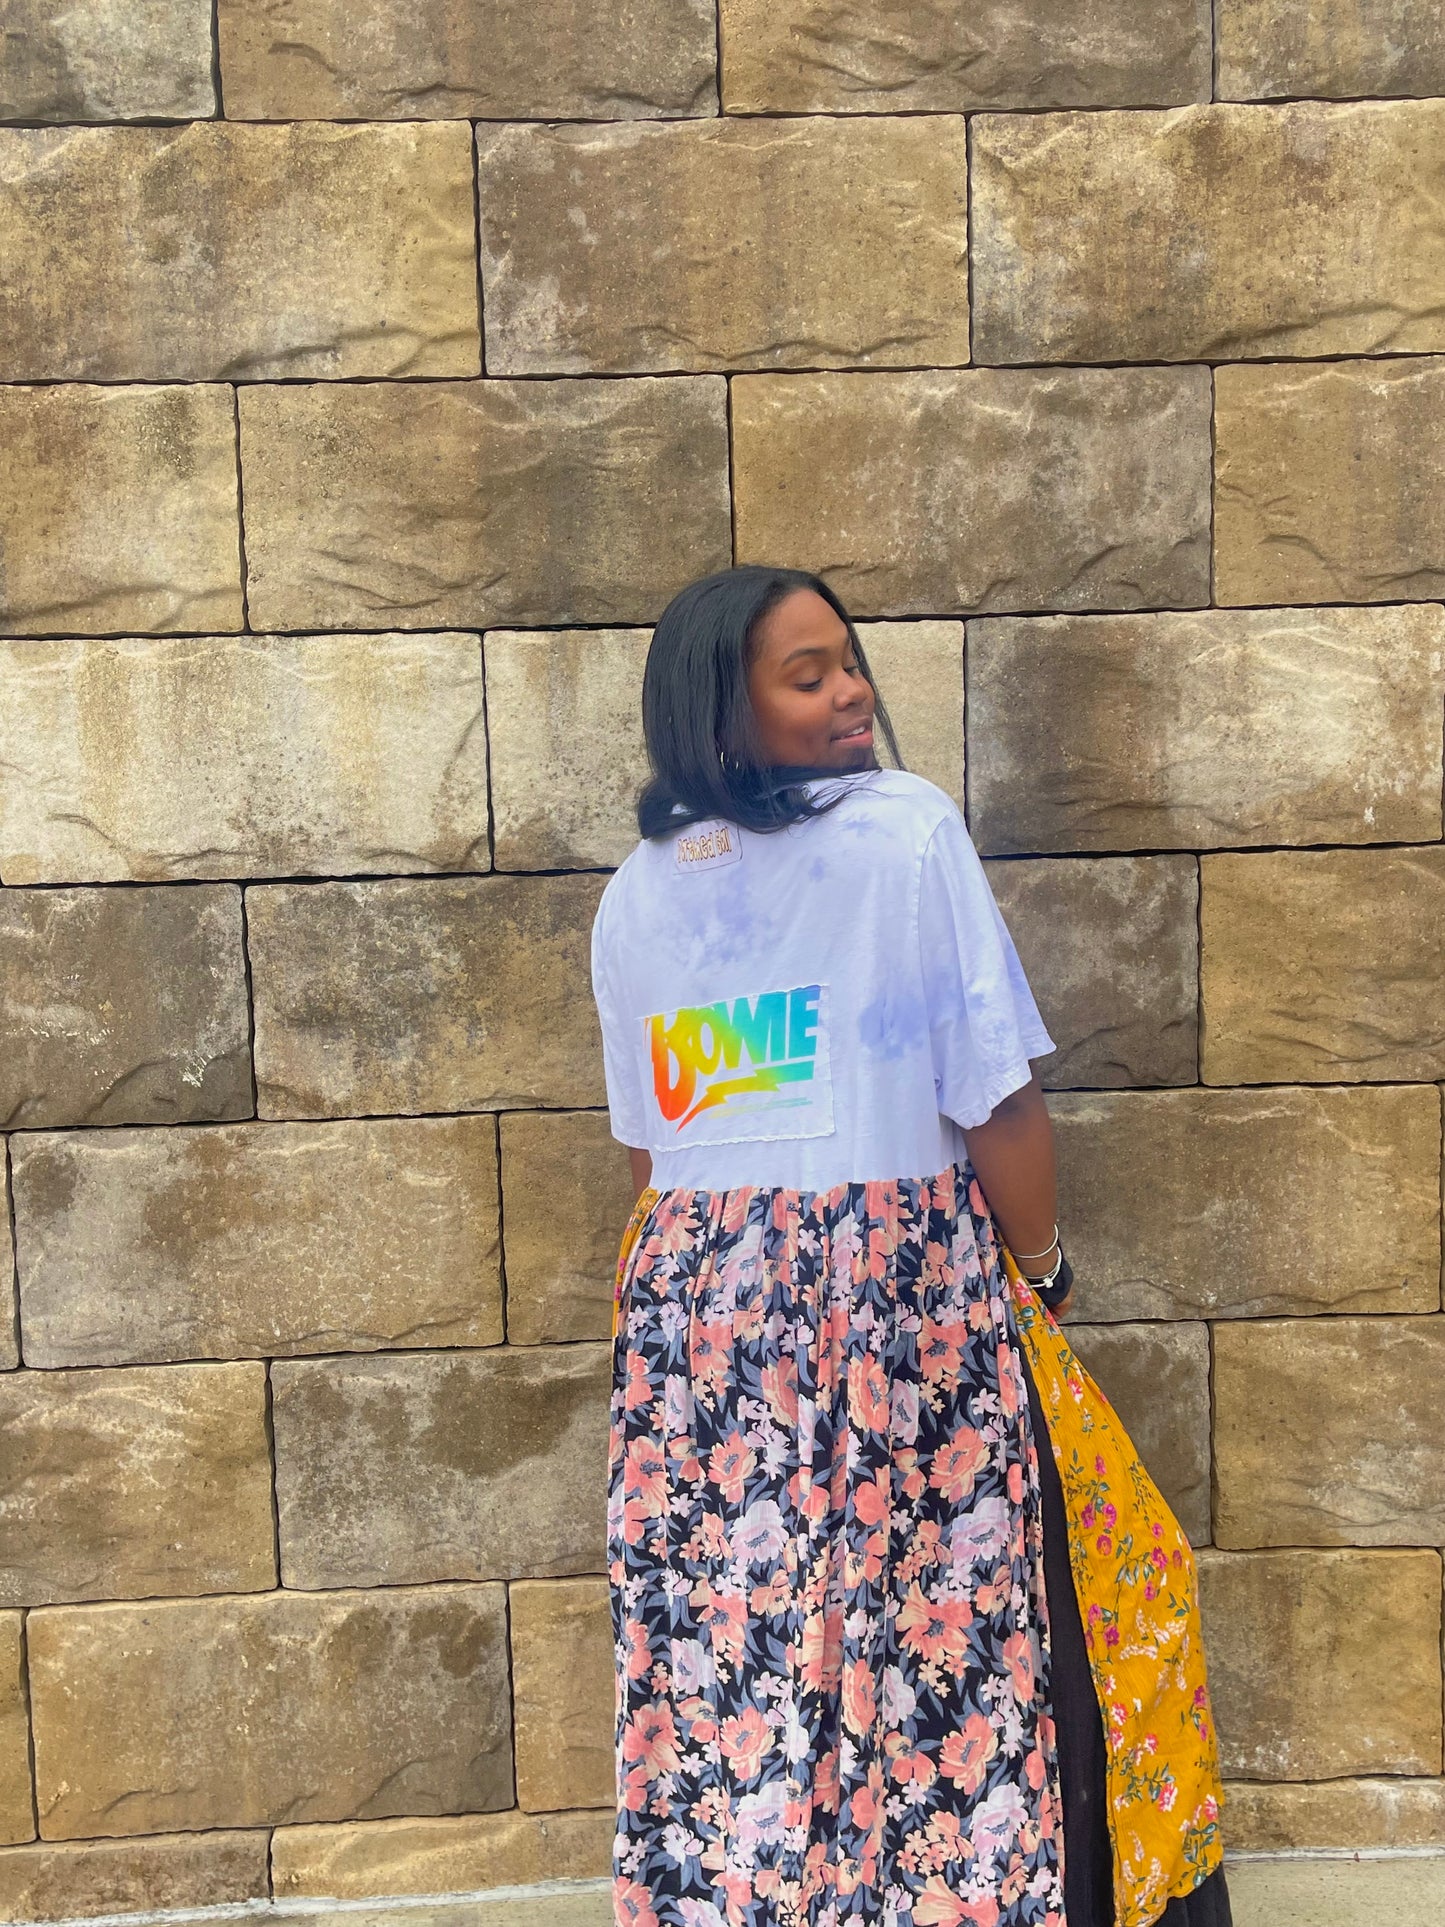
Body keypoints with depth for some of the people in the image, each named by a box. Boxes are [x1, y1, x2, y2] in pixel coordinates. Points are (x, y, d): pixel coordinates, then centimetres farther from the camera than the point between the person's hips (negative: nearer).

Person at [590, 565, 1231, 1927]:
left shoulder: (634, 893, 7)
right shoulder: (908, 826, -8)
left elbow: (645, 1147, 11)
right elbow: (997, 1099, -9)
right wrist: (1040, 1269, 5)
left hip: (691, 1303, 5)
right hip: (899, 1290, -4)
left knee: (725, 1660, 12)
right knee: (933, 1638, 8)